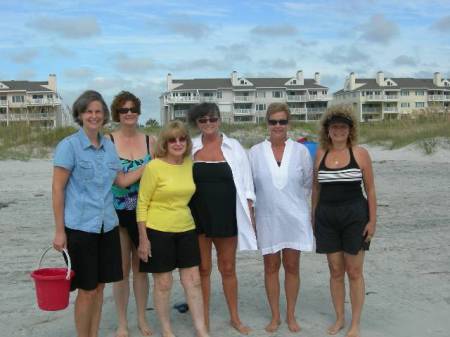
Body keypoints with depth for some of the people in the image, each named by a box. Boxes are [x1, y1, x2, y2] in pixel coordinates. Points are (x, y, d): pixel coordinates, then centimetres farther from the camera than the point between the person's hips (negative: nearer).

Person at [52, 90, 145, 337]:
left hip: (107, 225, 5)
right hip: (80, 226, -5)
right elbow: (57, 189, -9)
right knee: (87, 289, 2)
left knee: (99, 286, 13)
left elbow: (122, 181, 12)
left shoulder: (109, 146, 8)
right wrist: (59, 231, -11)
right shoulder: (69, 145, -8)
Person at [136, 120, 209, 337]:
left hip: (186, 230, 5)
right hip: (158, 231, -5)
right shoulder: (154, 167, -12)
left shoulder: (190, 164, 3)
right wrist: (143, 238, -12)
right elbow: (142, 203, -10)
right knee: (163, 283, 7)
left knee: (193, 281, 8)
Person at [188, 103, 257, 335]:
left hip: (227, 217, 0)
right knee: (203, 269, 8)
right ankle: (204, 320, 21)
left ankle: (234, 317, 26)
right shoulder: (189, 148, 0)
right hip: (198, 217, 0)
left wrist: (249, 215, -1)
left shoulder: (233, 147, 1)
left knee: (228, 269, 11)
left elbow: (245, 184, 3)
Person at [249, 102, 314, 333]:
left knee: (292, 266, 8)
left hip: (294, 218, 0)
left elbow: (308, 184, 8)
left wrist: (293, 201, 7)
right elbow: (248, 187, 3)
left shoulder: (300, 151, -2)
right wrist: (249, 214, 1)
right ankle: (275, 316, 23)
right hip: (267, 219, 0)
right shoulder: (255, 152, -2)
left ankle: (291, 315, 24)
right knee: (271, 266, 9)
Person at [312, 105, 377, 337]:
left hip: (354, 216, -2)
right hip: (327, 218, 3)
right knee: (335, 271, 9)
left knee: (354, 272, 3)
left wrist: (372, 221, -6)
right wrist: (313, 217, 11)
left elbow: (370, 190, -1)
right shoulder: (320, 154, 5)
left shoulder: (360, 154, -2)